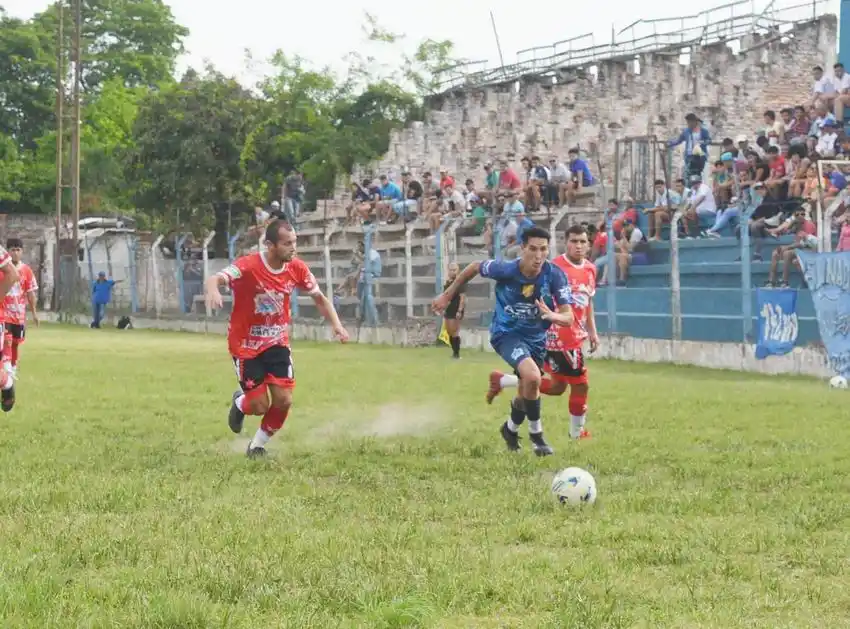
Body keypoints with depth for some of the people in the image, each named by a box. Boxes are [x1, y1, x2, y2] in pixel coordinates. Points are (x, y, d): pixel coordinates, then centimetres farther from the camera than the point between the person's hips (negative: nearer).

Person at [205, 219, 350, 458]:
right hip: (246, 345, -4)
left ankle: (257, 446, 21)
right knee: (259, 407, -5)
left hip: (277, 343, 4)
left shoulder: (297, 269, -9)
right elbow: (216, 279, -41)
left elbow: (319, 297, 7)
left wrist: (336, 324, -9)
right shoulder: (248, 266, -25)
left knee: (284, 401, -6)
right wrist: (213, 289, -66)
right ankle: (240, 403, 34)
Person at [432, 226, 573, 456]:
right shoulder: (506, 269, -24)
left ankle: (510, 429, 53)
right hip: (507, 333, -4)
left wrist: (553, 316, -46)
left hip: (536, 336, 4)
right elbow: (475, 268, -3)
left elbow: (568, 316, -22)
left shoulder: (554, 275, -21)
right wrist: (447, 295, 5)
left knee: (526, 393, 19)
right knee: (532, 376, -30)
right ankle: (536, 434, -9)